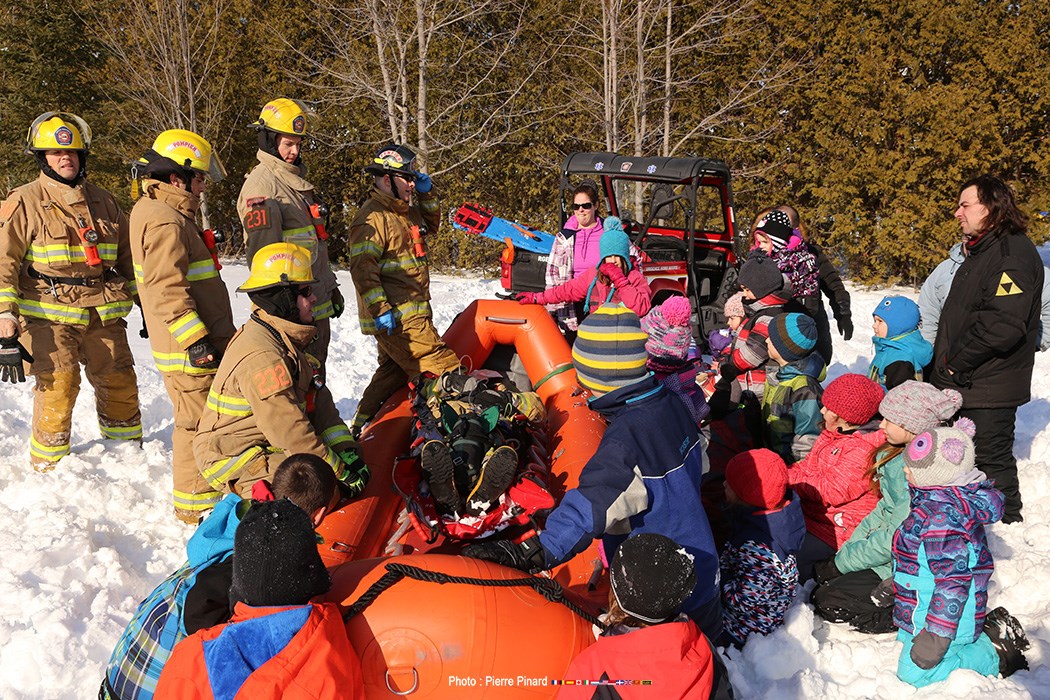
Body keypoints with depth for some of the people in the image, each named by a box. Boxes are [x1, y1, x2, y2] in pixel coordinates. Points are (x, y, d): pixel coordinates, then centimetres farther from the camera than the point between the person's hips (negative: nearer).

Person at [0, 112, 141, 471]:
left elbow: (128, 255, 22)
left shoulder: (103, 201, 14)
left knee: (119, 383, 7)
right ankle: (48, 467, 4)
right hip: (49, 313, -4)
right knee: (58, 385, -13)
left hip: (103, 314, 4)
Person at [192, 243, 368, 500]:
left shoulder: (287, 341, 9)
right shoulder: (261, 356, -25)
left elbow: (320, 403, 7)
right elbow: (290, 432, -26)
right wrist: (339, 473, -19)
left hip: (269, 446, 10)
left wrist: (347, 451, -4)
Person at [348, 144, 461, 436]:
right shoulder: (371, 217, -12)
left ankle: (362, 427, 29)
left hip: (413, 311, 11)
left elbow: (431, 223, 37)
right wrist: (380, 310, -24)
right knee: (443, 367, -15)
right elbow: (362, 269, -19)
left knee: (394, 372, 20)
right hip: (396, 317, -11)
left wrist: (426, 194, 19)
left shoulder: (406, 212, 18)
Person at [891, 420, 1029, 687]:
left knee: (914, 673, -4)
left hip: (942, 613, -9)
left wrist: (936, 634, -25)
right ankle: (991, 633, 18)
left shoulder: (940, 516, -30)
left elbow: (953, 577, -29)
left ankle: (996, 657, 3)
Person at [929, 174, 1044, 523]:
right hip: (960, 383, 10)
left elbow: (1003, 324, -29)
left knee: (992, 458, 1)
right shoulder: (979, 252, 15)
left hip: (989, 389, -10)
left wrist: (957, 362, -20)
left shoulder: (1013, 253, -18)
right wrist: (943, 361, 12)